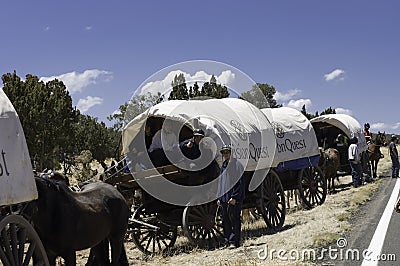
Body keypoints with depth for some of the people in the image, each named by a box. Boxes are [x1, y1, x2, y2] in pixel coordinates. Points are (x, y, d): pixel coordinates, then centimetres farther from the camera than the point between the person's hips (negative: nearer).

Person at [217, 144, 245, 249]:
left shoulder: (236, 164, -6)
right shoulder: (223, 166, 18)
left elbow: (239, 182, -12)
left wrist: (234, 197, -17)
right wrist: (219, 197, 17)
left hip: (234, 198, -8)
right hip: (224, 199, 8)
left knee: (233, 218, -8)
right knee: (225, 221, 7)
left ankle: (234, 242, -6)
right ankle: (228, 241, 13)